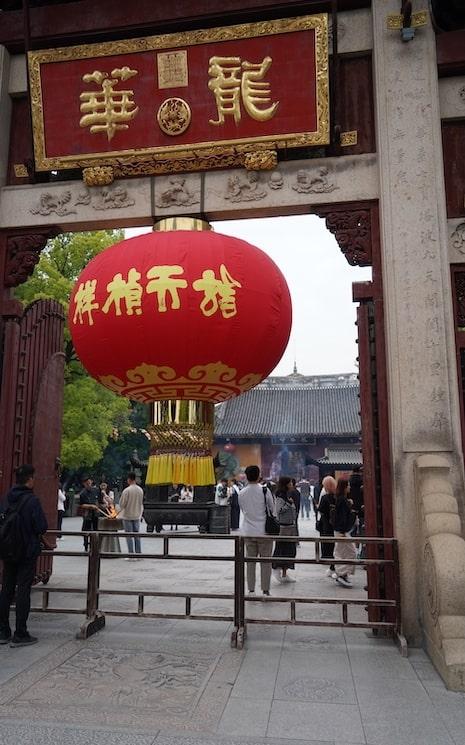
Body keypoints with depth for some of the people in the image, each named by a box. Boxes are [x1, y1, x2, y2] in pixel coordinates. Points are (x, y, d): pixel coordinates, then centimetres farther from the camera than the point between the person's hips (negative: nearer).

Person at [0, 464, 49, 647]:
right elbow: (41, 528, -17)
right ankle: (20, 635, 6)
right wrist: (43, 542, 6)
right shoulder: (32, 500, -16)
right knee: (23, 592, 1)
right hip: (27, 553, -6)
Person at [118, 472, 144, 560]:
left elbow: (122, 504, -12)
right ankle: (138, 553, 16)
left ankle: (131, 555, 3)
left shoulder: (126, 490, -17)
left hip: (127, 516, -5)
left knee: (129, 536, 1)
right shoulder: (140, 490, 1)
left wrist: (121, 509, 9)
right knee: (137, 535, 13)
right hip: (137, 515, 5)